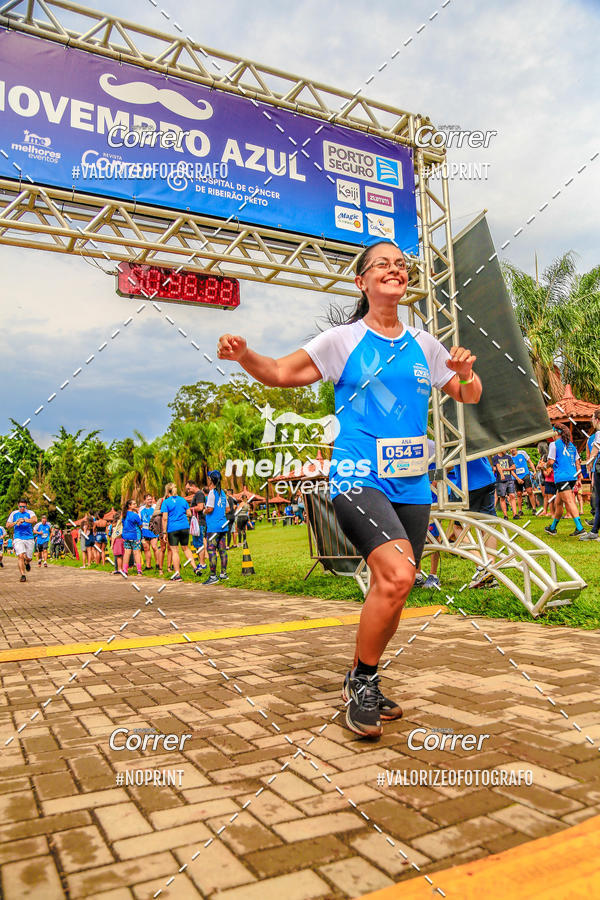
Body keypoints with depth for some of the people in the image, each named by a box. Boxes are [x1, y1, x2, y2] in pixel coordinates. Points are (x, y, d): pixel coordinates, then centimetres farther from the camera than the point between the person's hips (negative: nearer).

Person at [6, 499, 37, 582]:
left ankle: (27, 563, 44)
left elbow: (35, 519, -22)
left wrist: (24, 520, -33)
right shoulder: (14, 513, 8)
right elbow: (7, 526, 10)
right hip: (18, 538, 0)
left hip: (29, 538, 0)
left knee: (29, 558, 6)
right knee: (20, 556, -16)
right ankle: (23, 575, -8)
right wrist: (15, 523, -9)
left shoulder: (30, 513, 0)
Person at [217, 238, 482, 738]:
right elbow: (282, 372, -1)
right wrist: (243, 355, -20)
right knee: (398, 574, -24)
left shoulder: (423, 344, 13)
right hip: (357, 479, -5)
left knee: (391, 589, 8)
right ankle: (361, 681, 0)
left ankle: (362, 683, 31)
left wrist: (466, 372, -2)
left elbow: (469, 396, 21)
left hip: (412, 485, 5)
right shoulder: (343, 339, 2)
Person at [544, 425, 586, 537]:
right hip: (572, 477, 8)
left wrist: (547, 465, 11)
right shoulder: (571, 445, 16)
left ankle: (580, 528, -21)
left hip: (562, 477, -8)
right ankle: (553, 527, 27)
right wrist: (579, 477, 20)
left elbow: (551, 461, -10)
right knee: (558, 503, 17)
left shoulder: (554, 444, -5)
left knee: (569, 502, -12)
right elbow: (577, 462, 16)